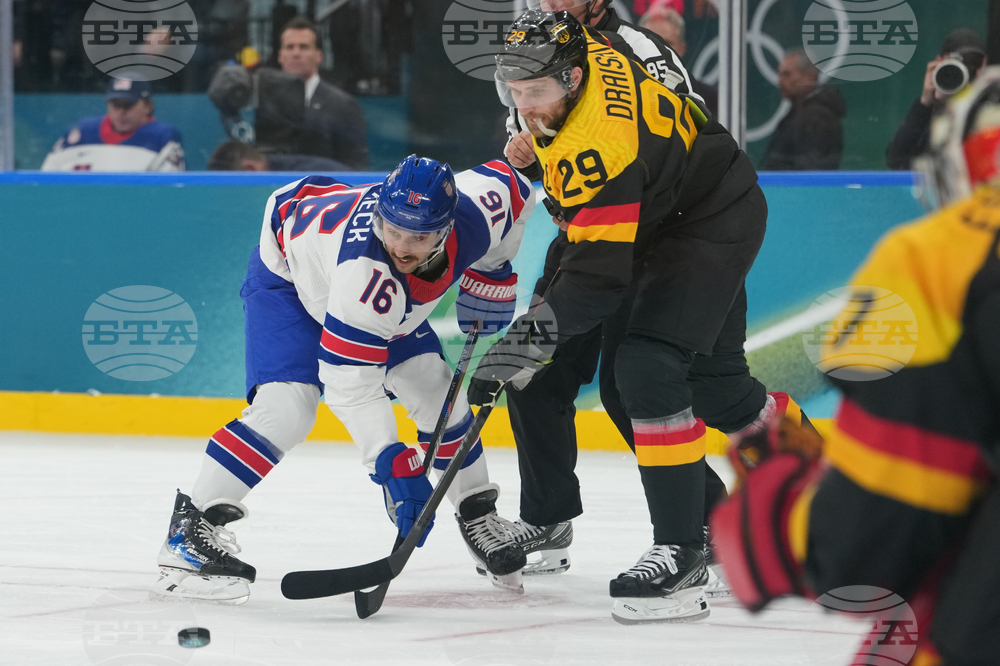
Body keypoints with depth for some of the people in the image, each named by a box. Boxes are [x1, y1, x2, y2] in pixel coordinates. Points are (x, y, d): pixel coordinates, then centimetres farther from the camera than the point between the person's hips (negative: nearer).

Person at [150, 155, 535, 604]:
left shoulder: (478, 212, -31)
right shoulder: (365, 271, -46)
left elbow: (509, 182, -4)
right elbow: (351, 383, -41)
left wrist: (491, 273, -4)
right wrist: (391, 464, -44)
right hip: (288, 275, -6)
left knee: (436, 391, 0)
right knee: (288, 406, -25)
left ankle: (477, 515, 21)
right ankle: (193, 525, -22)